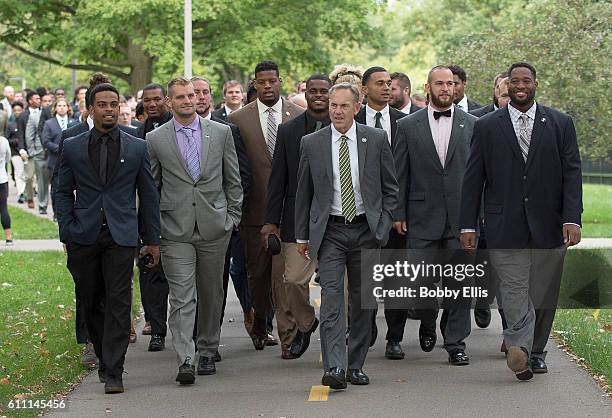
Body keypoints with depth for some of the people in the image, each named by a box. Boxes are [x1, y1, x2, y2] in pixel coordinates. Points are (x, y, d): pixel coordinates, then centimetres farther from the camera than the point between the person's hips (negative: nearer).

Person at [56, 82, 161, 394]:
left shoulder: (137, 148, 6)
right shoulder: (72, 148, 7)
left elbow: (149, 195, 9)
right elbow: (63, 193, 10)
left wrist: (152, 239, 6)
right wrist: (67, 233, -1)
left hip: (121, 236, -1)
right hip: (84, 237, 1)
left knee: (118, 303, -8)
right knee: (91, 303, 8)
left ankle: (113, 372, -7)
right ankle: (104, 358, 27)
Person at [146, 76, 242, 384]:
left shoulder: (221, 133, 5)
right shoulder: (155, 139, 3)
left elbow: (233, 180, 10)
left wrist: (233, 217, 6)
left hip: (214, 226, 2)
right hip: (175, 230, -2)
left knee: (211, 294, 10)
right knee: (181, 297, -9)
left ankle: (207, 352, 25)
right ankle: (185, 361, -14)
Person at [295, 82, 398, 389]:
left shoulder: (376, 139, 2)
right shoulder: (311, 144, 2)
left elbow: (390, 188, 7)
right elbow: (303, 194, 9)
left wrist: (383, 226, -1)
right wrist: (302, 236, 8)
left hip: (366, 229, 1)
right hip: (329, 231, -1)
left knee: (363, 301, 8)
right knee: (331, 297, -13)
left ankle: (356, 365, 19)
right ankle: (334, 367, -20)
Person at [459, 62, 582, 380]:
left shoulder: (560, 124, 8)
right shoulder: (486, 127, 6)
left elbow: (572, 173, 3)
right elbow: (473, 179, 6)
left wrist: (572, 219, -8)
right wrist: (468, 225, 1)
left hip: (548, 226, 1)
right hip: (505, 228, -1)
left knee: (544, 295, 6)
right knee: (514, 290, -14)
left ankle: (535, 352, 19)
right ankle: (519, 350, -26)